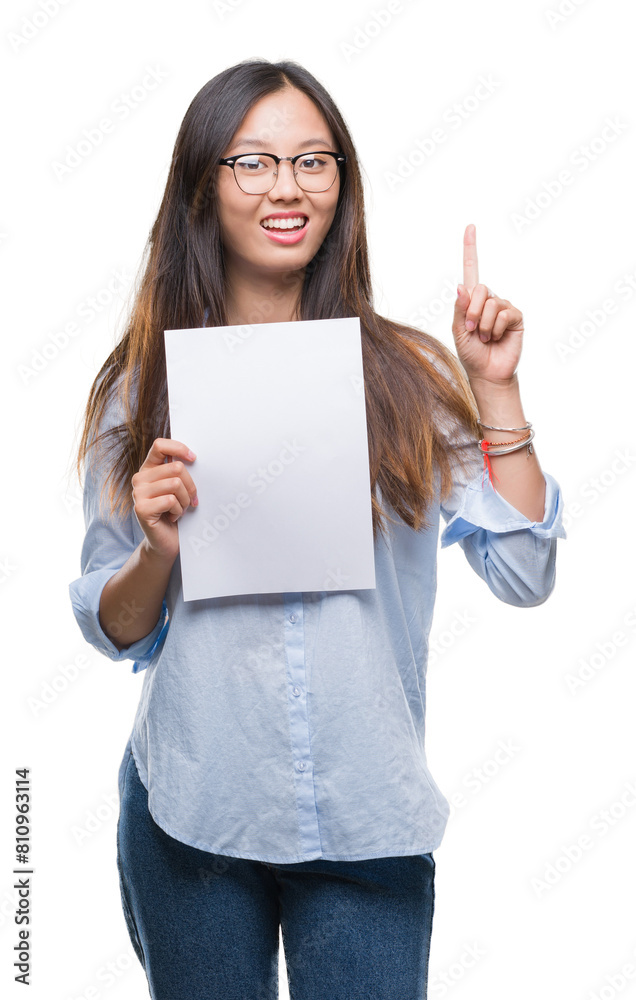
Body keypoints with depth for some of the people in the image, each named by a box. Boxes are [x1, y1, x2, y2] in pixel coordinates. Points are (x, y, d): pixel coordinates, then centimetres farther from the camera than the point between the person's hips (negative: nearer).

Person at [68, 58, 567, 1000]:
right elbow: (113, 630, 3)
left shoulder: (408, 374, -2)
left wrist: (495, 389, -10)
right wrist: (157, 550, -17)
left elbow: (523, 577, -5)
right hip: (193, 814, 1)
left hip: (369, 820, 0)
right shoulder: (146, 383, -1)